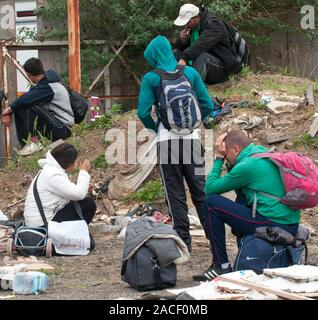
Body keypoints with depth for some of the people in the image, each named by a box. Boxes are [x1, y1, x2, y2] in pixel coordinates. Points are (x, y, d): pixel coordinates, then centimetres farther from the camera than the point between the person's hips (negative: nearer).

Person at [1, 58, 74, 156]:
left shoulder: (48, 87, -23)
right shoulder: (43, 82, 6)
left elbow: (26, 99, -29)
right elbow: (25, 97, 6)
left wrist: (9, 109, -13)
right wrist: (8, 112, -5)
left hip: (63, 129, -9)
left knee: (32, 107, -28)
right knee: (19, 109, 2)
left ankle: (34, 143, -18)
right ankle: (25, 145, 1)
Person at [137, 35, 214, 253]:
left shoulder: (151, 78, -4)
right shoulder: (190, 73, 3)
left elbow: (143, 112, -7)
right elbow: (207, 105, 4)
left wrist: (155, 127, 10)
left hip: (167, 139, -2)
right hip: (191, 138, 2)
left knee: (175, 194, 5)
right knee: (200, 190, 8)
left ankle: (184, 241, 4)